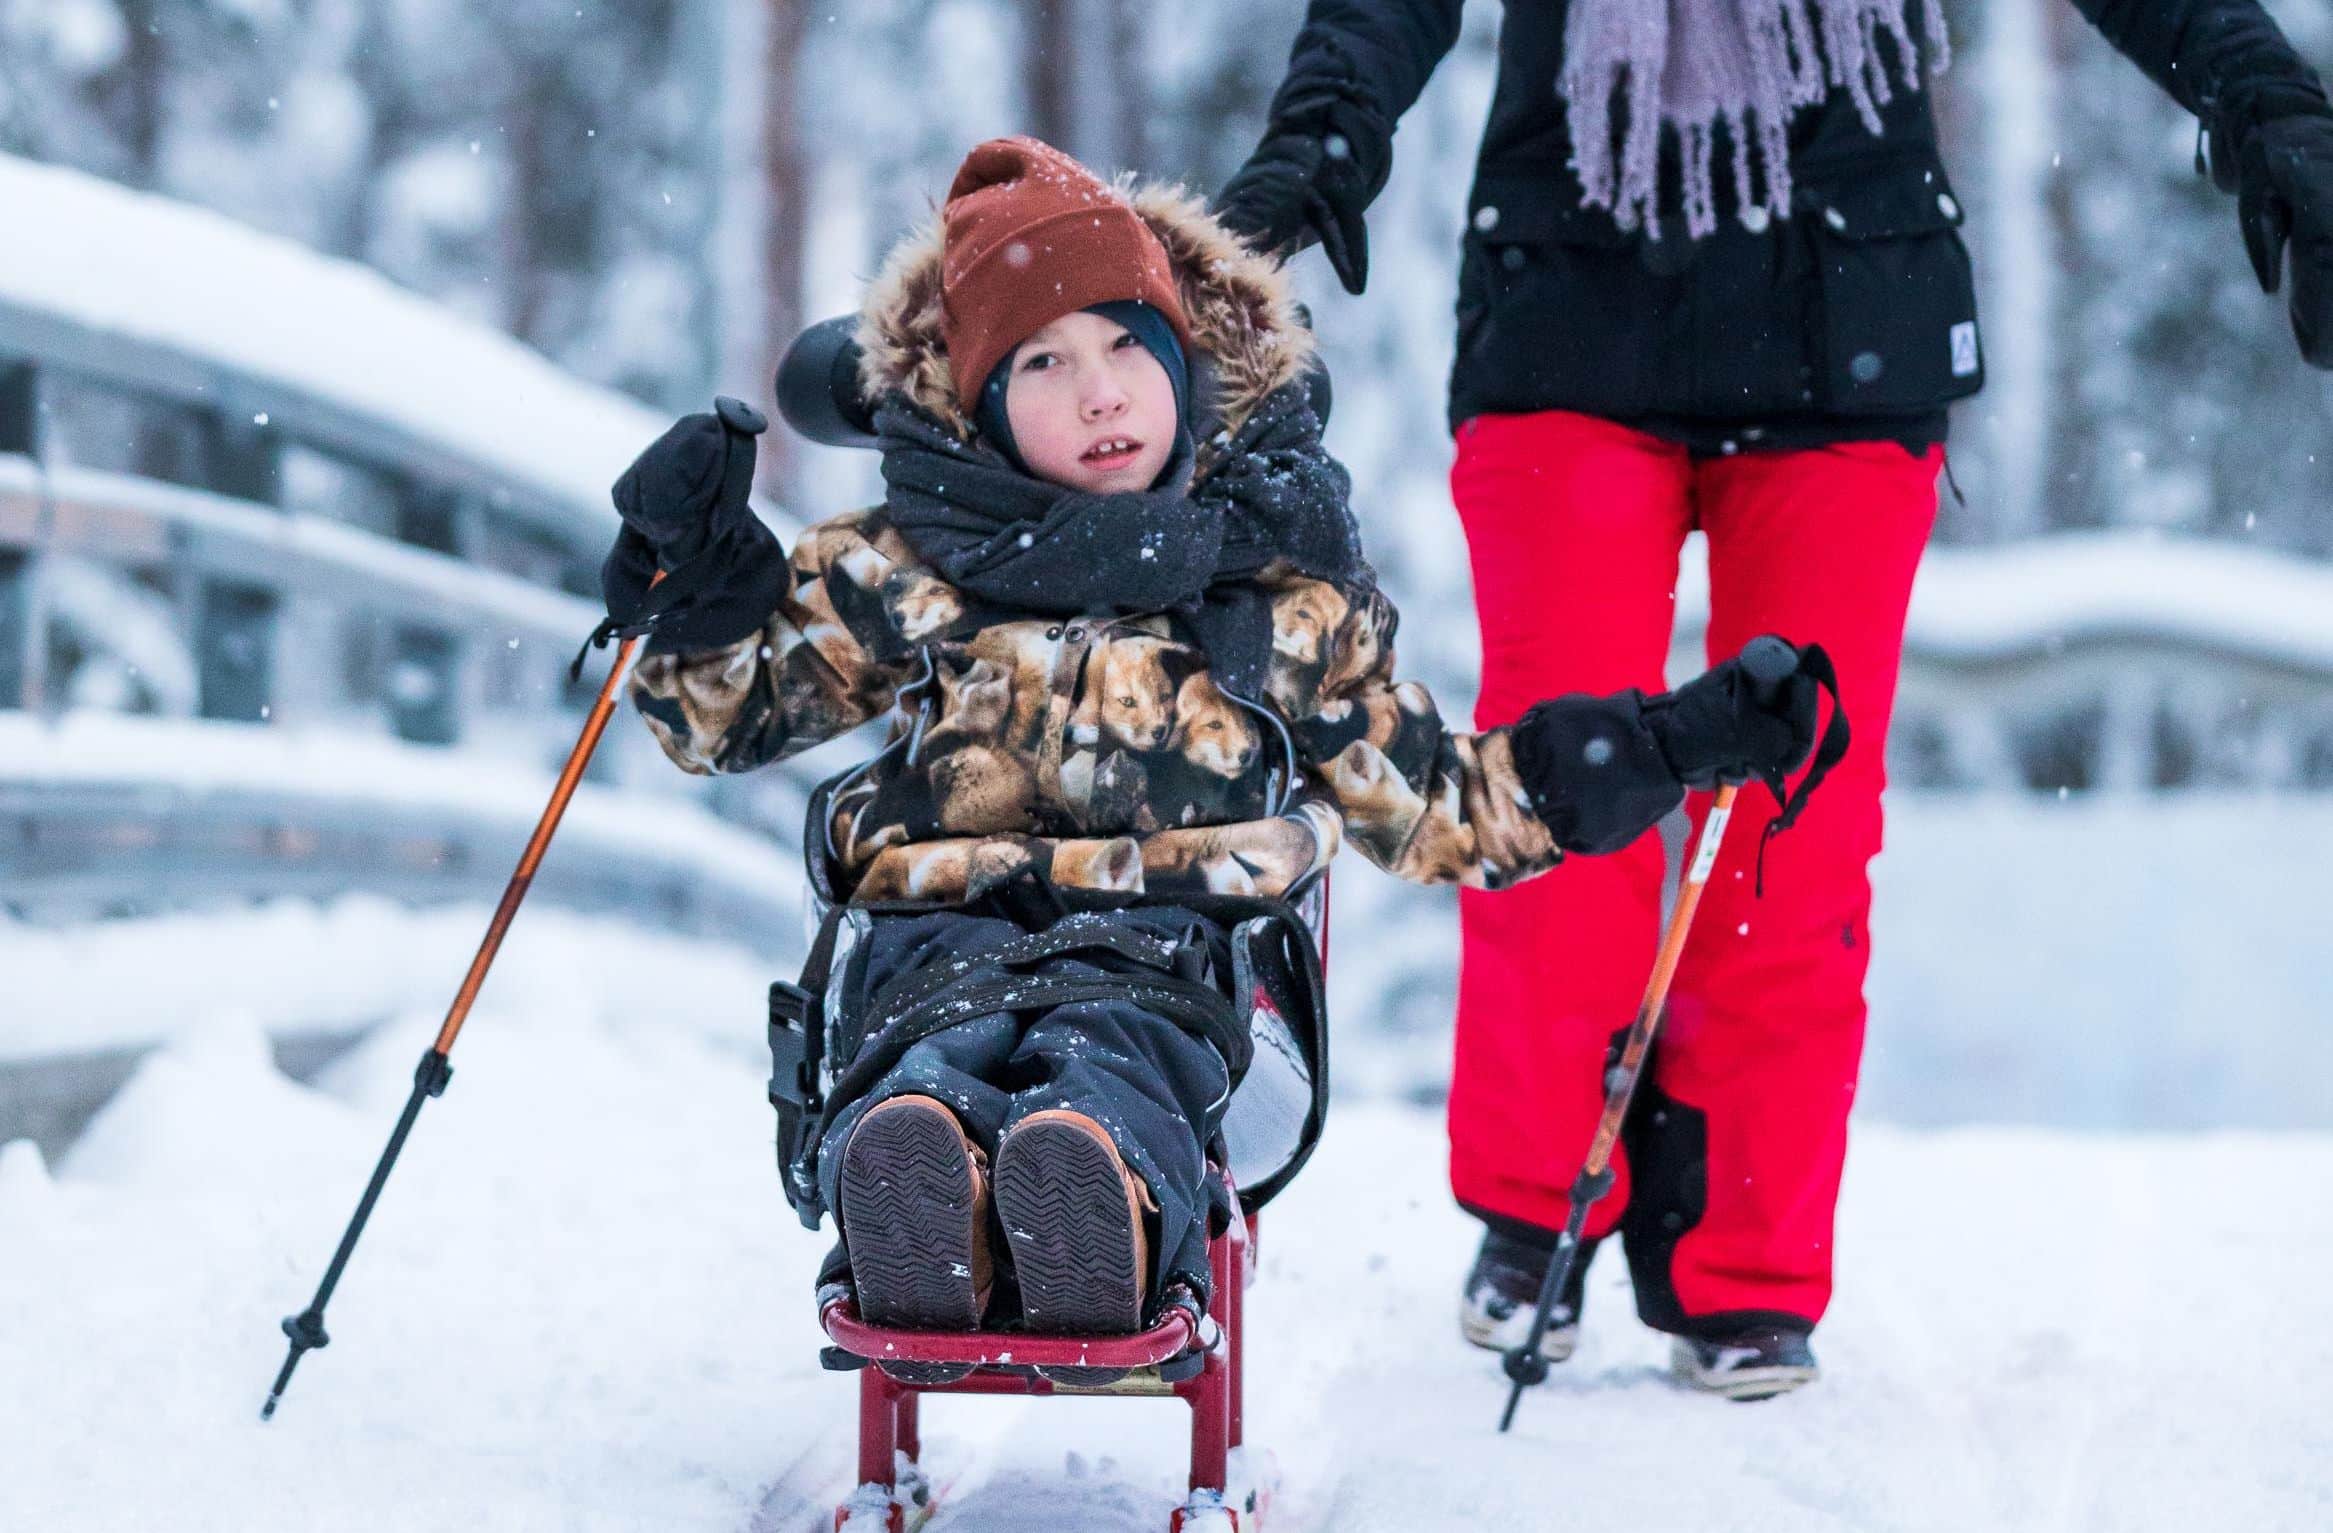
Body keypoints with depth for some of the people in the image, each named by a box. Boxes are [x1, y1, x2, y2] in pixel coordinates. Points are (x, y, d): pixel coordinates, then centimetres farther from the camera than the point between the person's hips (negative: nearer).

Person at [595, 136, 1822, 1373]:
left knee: (1111, 1071, -39)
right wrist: (698, 572, 5)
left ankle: (1104, 1223, -71)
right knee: (931, 1065, -38)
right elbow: (730, 709, 26)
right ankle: (912, 1221, -70)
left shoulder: (1292, 584, 22)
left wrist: (1676, 742, 25)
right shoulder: (906, 566, 20)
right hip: (944, 926, 1)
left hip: (1170, 949, -1)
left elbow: (1435, 805, 31)